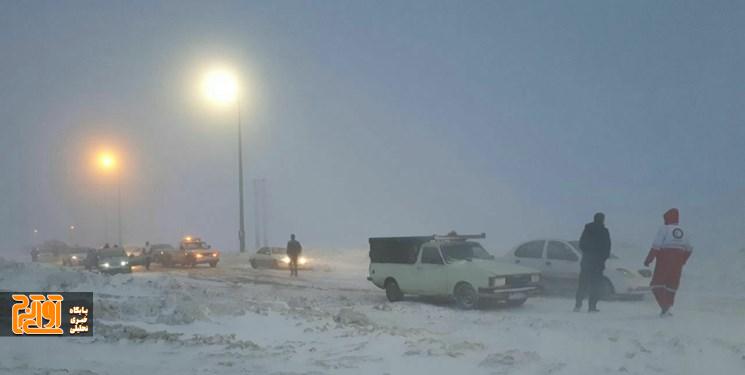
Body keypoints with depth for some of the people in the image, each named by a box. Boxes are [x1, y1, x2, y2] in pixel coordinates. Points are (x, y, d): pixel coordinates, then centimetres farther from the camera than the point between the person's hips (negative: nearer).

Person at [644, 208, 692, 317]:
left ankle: (664, 306, -17)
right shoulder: (682, 231, 12)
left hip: (664, 261, -6)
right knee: (672, 285, 13)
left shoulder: (664, 229, -7)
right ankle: (667, 308, 13)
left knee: (657, 284, -2)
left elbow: (656, 247, -13)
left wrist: (648, 260, -7)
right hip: (677, 262, 6)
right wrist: (682, 262, 27)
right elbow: (688, 249, 17)